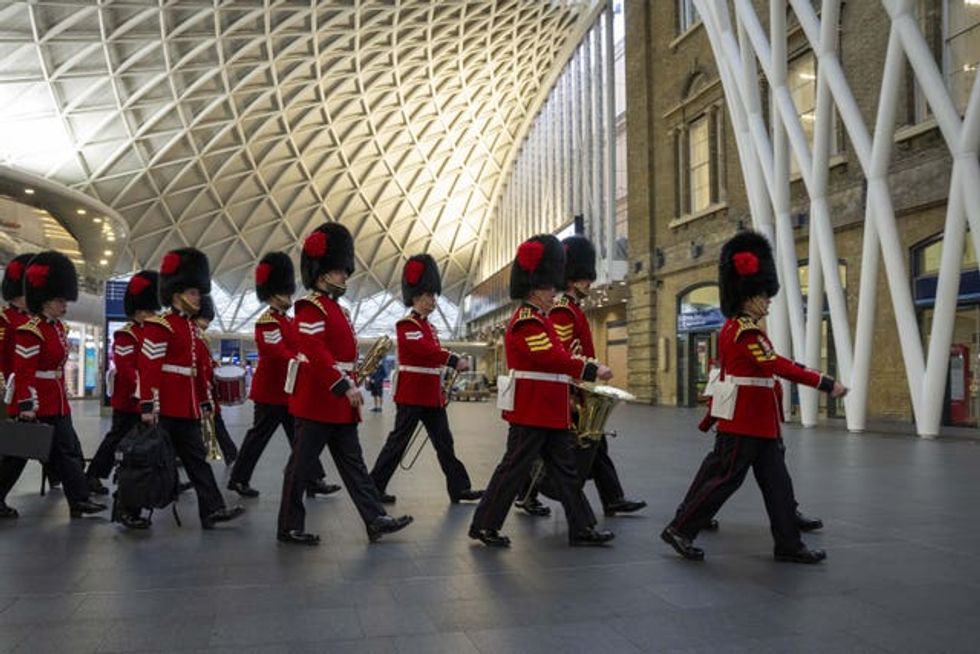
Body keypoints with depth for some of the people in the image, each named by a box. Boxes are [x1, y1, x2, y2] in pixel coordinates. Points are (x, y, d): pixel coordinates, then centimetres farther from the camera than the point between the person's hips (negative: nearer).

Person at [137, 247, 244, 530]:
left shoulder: (191, 327, 15)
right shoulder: (160, 326, -12)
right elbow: (148, 368, -17)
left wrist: (204, 402, 19)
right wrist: (147, 406, -21)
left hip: (187, 409, 9)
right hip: (165, 408, -8)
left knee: (197, 459, 6)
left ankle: (212, 510, 7)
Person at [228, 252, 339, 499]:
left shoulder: (290, 321, 14)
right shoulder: (266, 322, -14)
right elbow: (280, 354, -25)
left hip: (290, 391, 9)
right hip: (271, 392, -9)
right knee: (259, 437, 2)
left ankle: (314, 481, 9)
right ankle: (239, 479, 16)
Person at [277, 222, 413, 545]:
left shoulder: (335, 308, 16)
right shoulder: (311, 309, -14)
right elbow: (316, 353, -24)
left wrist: (351, 388, 15)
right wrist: (346, 387, -25)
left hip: (340, 404, 10)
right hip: (317, 402, -10)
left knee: (353, 463, 10)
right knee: (302, 466, 2)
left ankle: (376, 519, 14)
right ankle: (289, 528, 13)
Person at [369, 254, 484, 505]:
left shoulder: (429, 326, 17)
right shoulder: (406, 325, -12)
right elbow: (426, 349, -26)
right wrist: (454, 361, -32)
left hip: (432, 396, 9)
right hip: (411, 395, -9)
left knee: (444, 443, 8)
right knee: (398, 442, -3)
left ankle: (459, 489, 11)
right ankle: (373, 489, 7)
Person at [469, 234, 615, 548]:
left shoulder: (540, 320, 16)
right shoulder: (526, 322, -15)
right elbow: (554, 358, -26)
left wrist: (566, 398, 16)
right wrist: (592, 370, -24)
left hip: (551, 412, 10)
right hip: (531, 412, -10)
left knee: (566, 470, 12)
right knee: (514, 468, -2)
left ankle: (582, 528, 18)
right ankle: (484, 526, 10)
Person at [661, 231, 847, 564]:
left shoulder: (734, 328, 14)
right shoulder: (746, 332, -18)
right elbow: (779, 366, -24)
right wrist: (825, 384, -23)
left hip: (760, 424, 10)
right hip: (743, 422, -10)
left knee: (777, 483, 11)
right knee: (726, 478, -2)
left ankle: (789, 545, 17)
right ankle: (680, 530, 7)